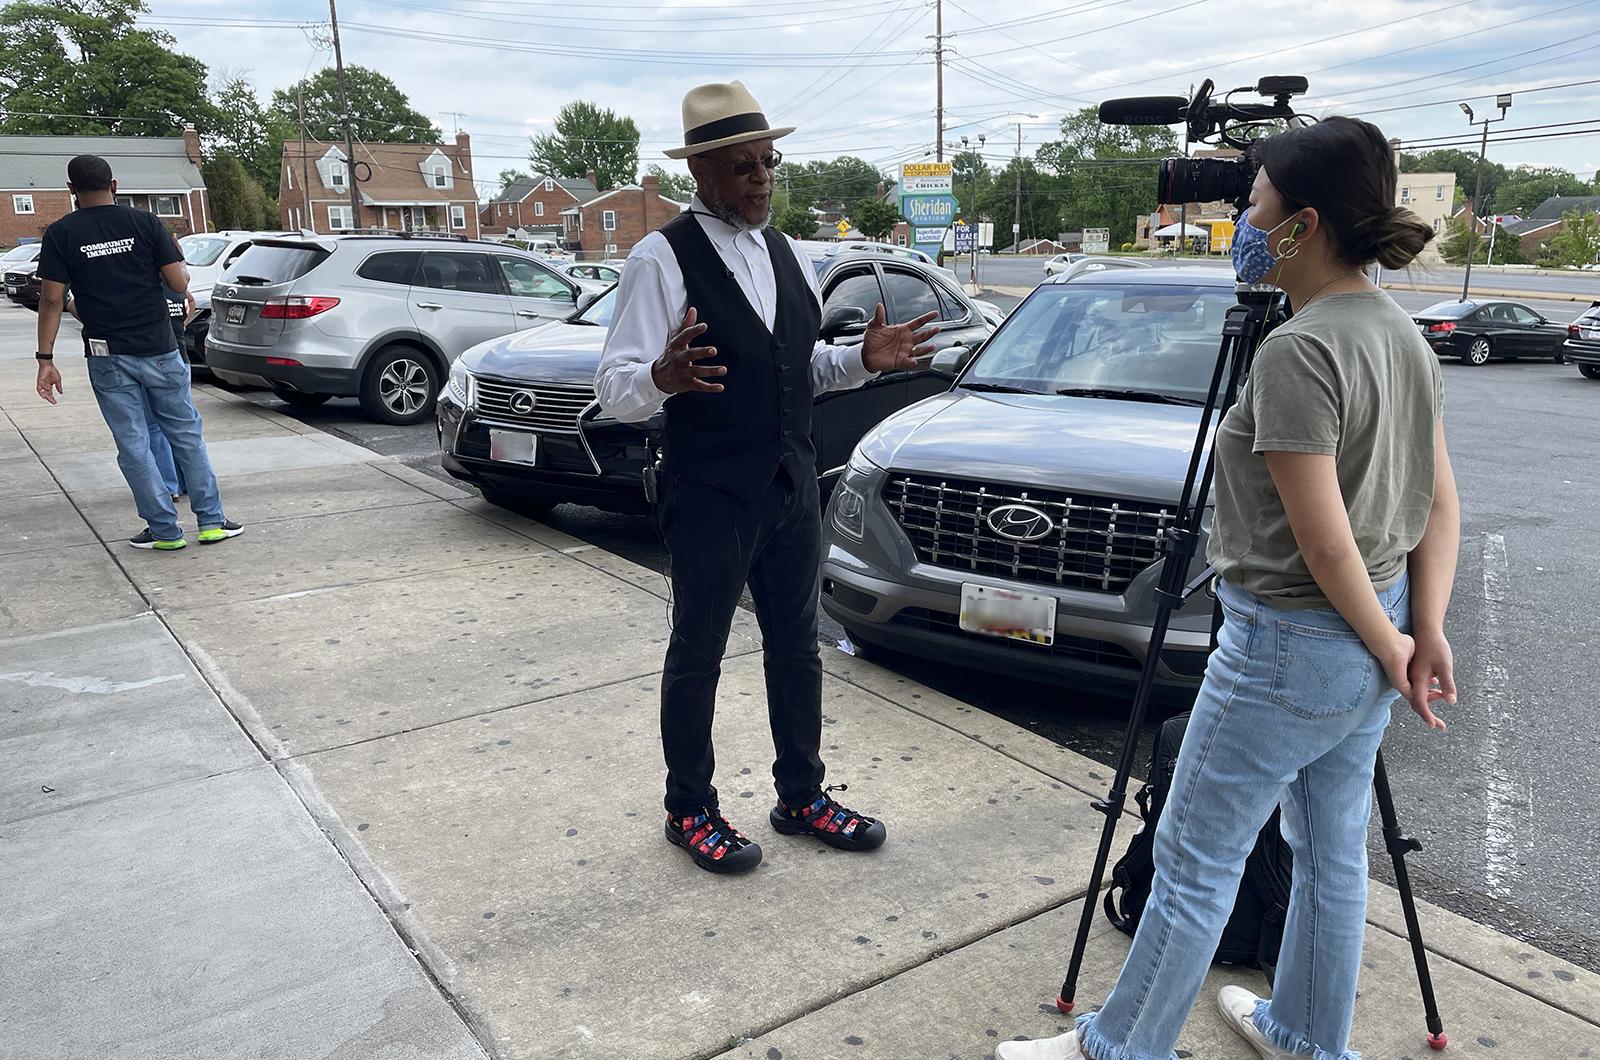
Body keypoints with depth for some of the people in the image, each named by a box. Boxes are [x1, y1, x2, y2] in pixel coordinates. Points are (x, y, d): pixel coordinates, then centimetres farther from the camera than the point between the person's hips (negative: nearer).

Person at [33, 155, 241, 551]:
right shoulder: (145, 224, -1)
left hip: (108, 357, 0)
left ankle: (165, 530, 9)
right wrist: (175, 257, 17)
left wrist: (45, 359, -1)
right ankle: (211, 521, 11)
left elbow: (52, 299, -5)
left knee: (133, 445, 6)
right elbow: (179, 284, -4)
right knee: (186, 434, 10)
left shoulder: (60, 234, -1)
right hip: (159, 350, 1)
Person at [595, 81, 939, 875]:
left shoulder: (790, 256, 9)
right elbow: (613, 390, -16)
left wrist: (864, 360, -1)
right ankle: (689, 810, 27)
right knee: (698, 655, 8)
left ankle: (801, 796, 33)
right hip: (709, 498, -6)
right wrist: (664, 377, -38)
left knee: (796, 646, 15)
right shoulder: (661, 258, -12)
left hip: (793, 488, 7)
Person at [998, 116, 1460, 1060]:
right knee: (1333, 849, 22)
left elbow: (1325, 542, -23)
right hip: (1369, 646, 10)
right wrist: (1425, 630, 5)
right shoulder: (1403, 333, 6)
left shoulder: (1297, 353, -23)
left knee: (1194, 863, 5)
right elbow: (1440, 503, 9)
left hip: (1289, 645, -10)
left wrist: (1390, 647, -10)